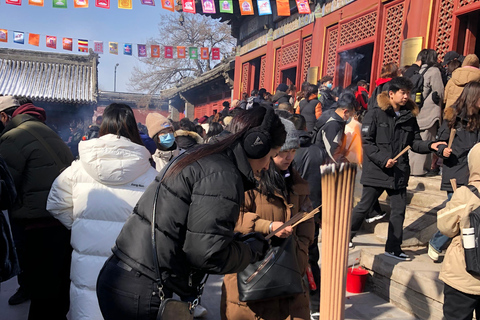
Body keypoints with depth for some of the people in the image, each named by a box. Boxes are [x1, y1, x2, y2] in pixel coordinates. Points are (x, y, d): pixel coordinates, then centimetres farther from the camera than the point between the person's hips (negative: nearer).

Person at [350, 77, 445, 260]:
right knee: (364, 207, 4)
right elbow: (365, 142, -11)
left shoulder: (409, 117, 9)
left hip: (399, 173, 5)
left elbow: (415, 142, 9)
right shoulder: (375, 114, -7)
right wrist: (383, 160, -17)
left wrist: (430, 146, -11)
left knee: (399, 210, 9)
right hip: (376, 171, -5)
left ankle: (393, 248, 23)